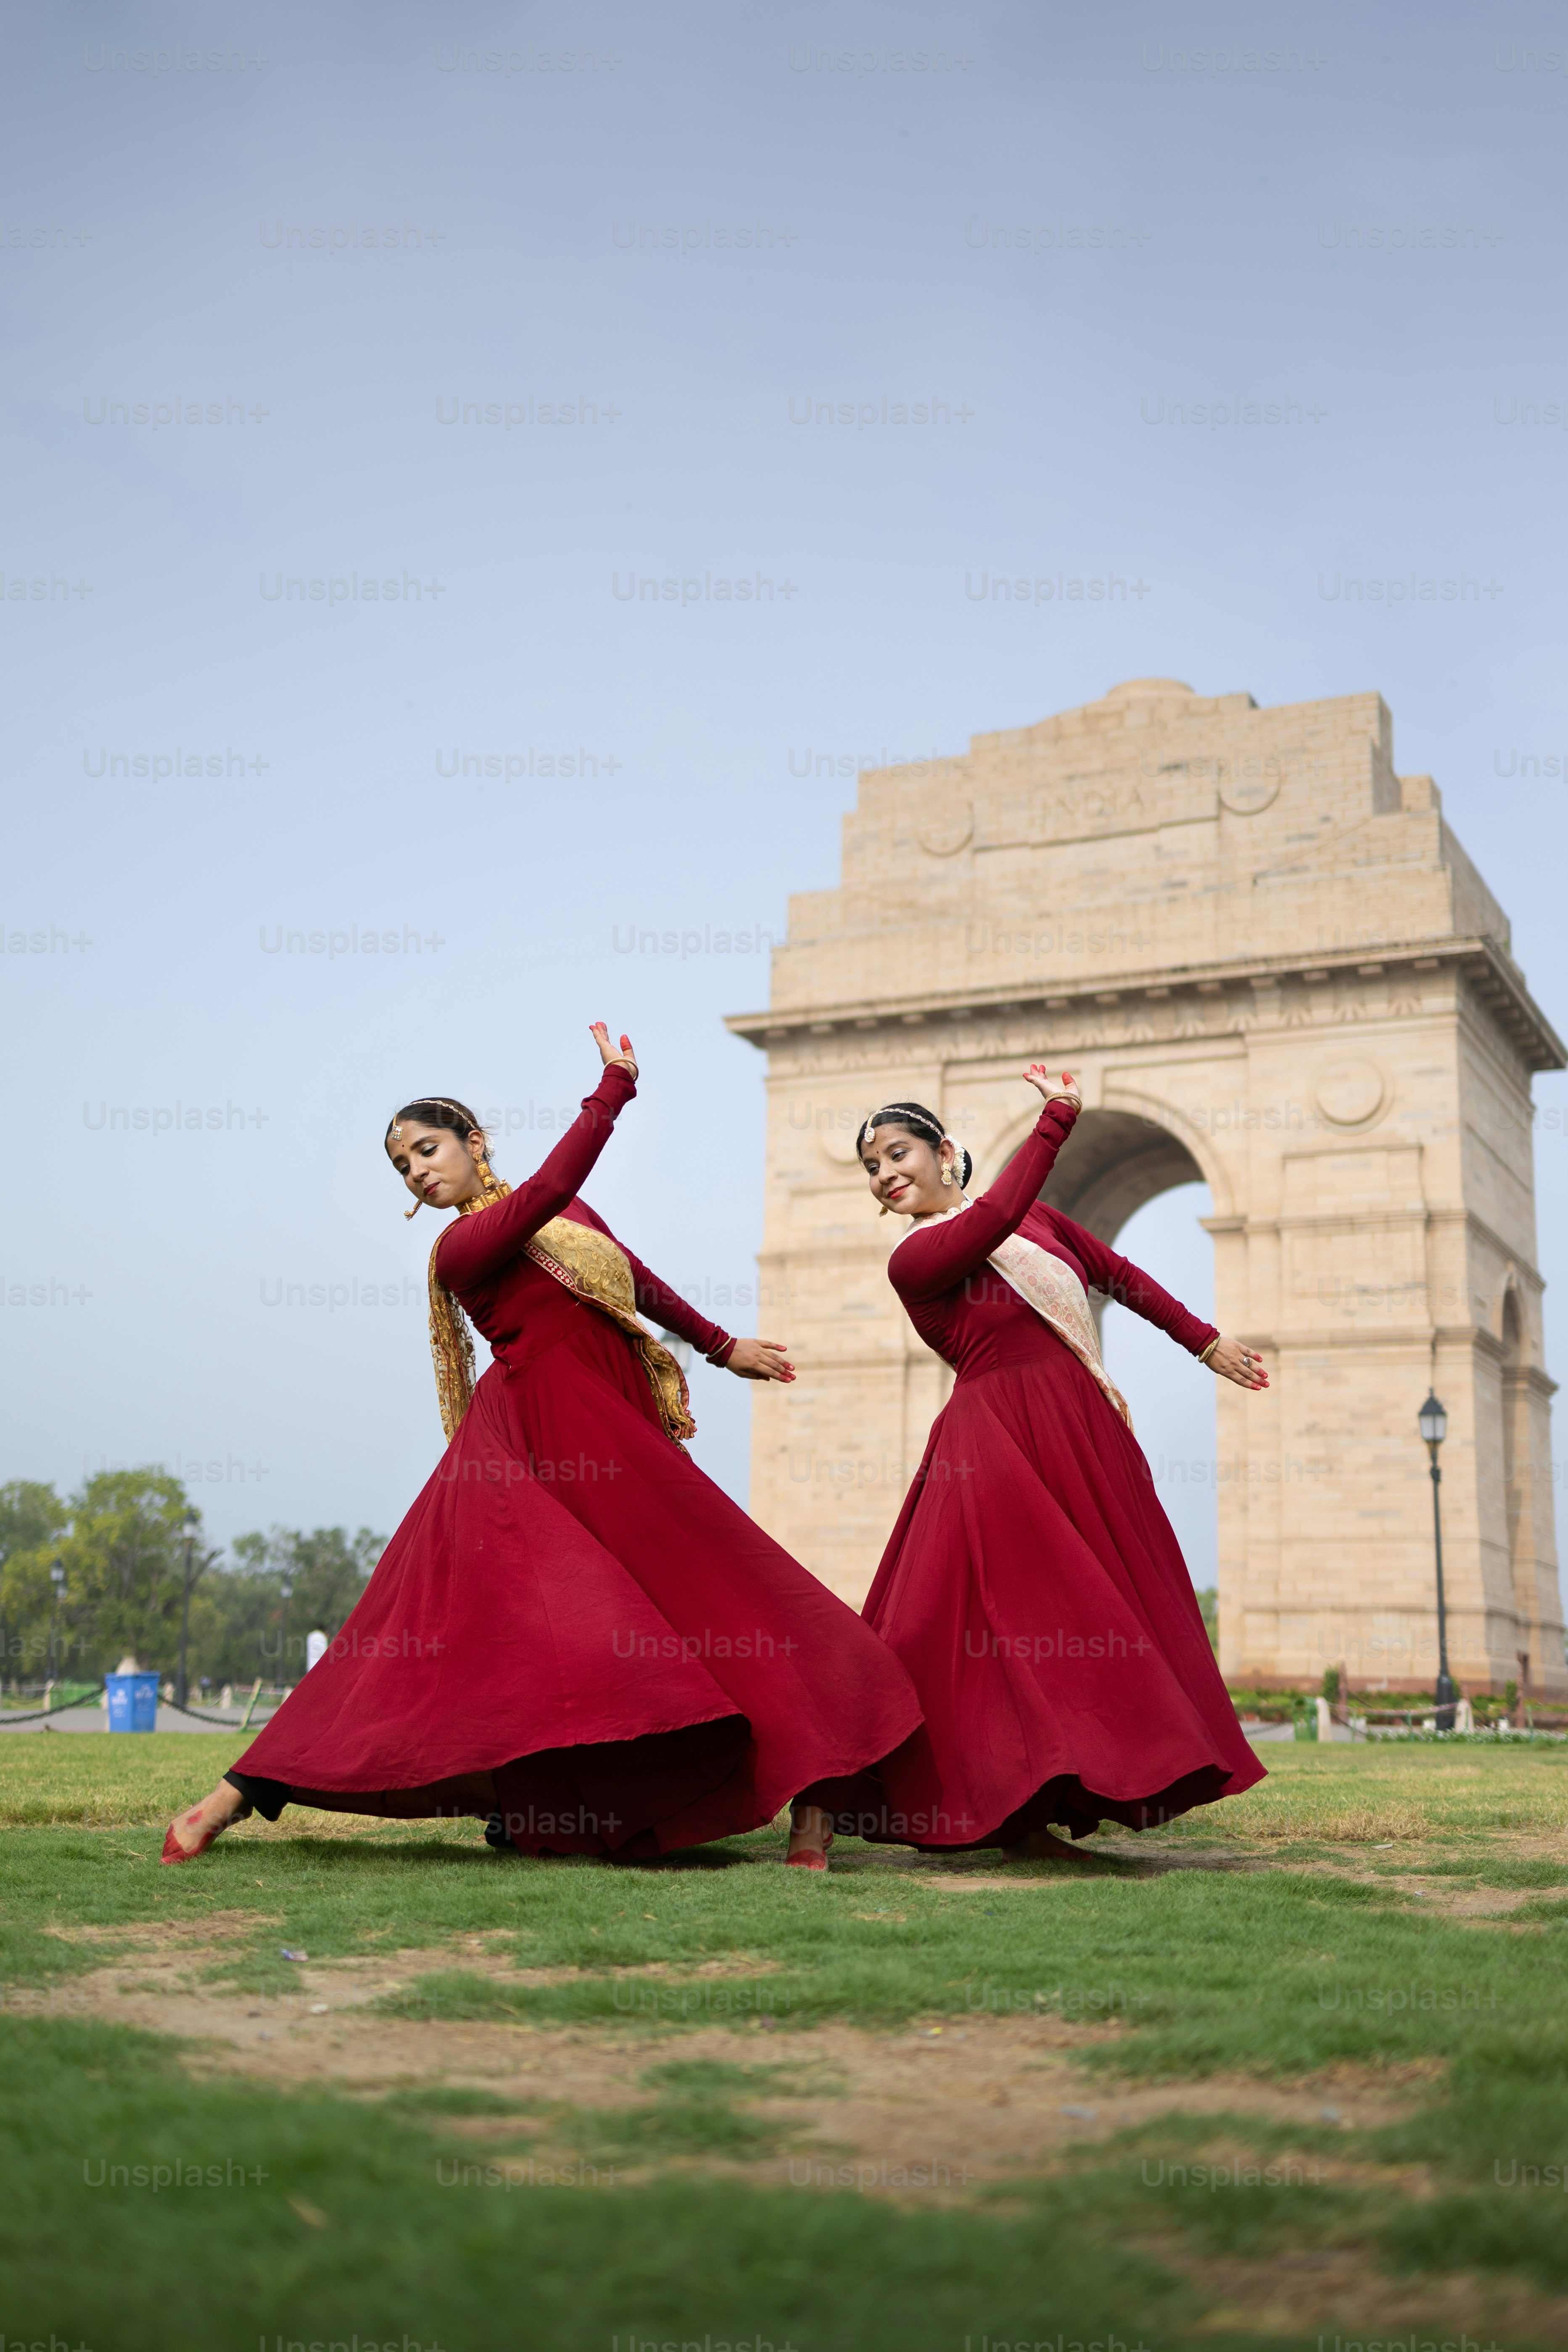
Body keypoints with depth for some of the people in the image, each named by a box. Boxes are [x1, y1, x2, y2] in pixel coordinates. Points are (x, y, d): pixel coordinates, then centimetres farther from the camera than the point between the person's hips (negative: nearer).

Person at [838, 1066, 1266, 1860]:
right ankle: (1017, 1815, -6)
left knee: (1112, 1609, 7)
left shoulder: (1033, 1215, 14)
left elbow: (1119, 1275, 21)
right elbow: (995, 1219, -22)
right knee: (1013, 1615, -12)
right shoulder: (912, 1259, -5)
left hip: (1084, 1429, 6)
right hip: (998, 1444, -6)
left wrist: (1205, 1342, 21)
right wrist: (1056, 1118, -18)